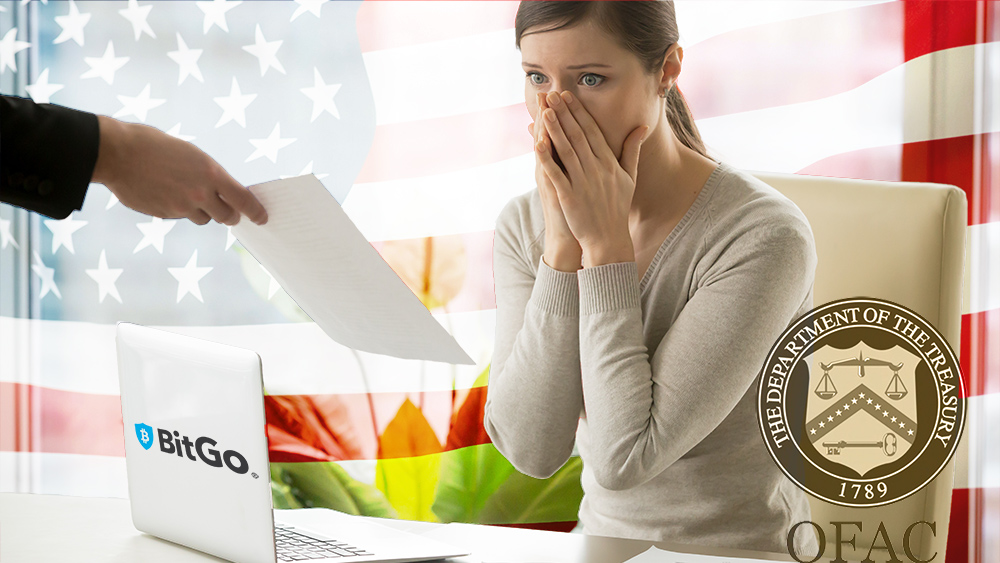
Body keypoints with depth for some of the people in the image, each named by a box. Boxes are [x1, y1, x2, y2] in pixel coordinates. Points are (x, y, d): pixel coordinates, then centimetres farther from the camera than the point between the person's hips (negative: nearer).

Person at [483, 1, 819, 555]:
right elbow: (532, 451, -12)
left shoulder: (764, 237, -18)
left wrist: (606, 245, -19)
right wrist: (563, 246, -17)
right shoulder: (525, 224, -2)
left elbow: (624, 458, -21)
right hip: (603, 538, 3)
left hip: (745, 549, -3)